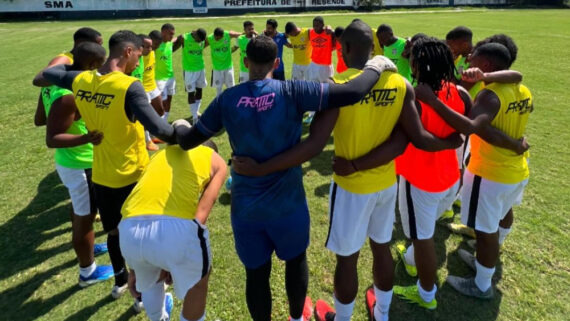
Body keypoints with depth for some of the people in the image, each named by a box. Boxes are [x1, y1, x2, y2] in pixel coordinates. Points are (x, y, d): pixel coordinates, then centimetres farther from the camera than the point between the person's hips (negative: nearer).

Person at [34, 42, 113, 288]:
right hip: (81, 166, -10)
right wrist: (85, 138, -42)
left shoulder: (55, 82, 0)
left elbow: (39, 120, 10)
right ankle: (88, 272, 26)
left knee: (80, 210, 28)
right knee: (84, 217, 7)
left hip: (70, 162, 10)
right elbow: (52, 139, -29)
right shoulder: (70, 96, -29)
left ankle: (88, 247, 52)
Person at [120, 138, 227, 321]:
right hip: (175, 229, -5)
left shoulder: (160, 154, 35)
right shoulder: (215, 160, 23)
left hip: (129, 229, 5)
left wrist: (133, 268, 39)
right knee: (197, 282, 29)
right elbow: (204, 207, 6)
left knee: (147, 281, 38)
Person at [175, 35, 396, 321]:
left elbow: (188, 141, 2)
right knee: (296, 260, 26)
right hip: (288, 203, 0)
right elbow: (352, 92, -19)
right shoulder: (292, 92, -15)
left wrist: (178, 130, 25)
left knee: (256, 273, 18)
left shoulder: (227, 100, -7)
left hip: (245, 207, 1)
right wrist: (375, 67, 1)